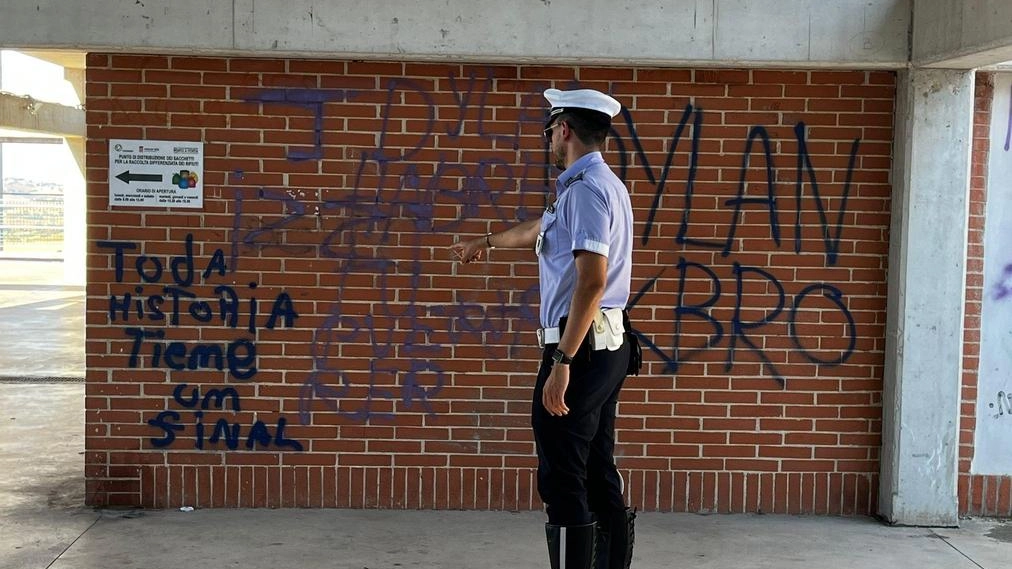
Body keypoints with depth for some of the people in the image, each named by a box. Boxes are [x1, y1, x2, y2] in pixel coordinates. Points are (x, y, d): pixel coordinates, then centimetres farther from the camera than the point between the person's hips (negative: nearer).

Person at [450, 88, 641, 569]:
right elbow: (536, 231, 36)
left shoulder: (586, 188, -14)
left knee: (564, 483, -8)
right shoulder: (601, 184, 19)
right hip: (608, 347, 10)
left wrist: (562, 362, -25)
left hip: (581, 347, -10)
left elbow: (592, 281, -24)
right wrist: (485, 242, 50)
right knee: (600, 478, 13)